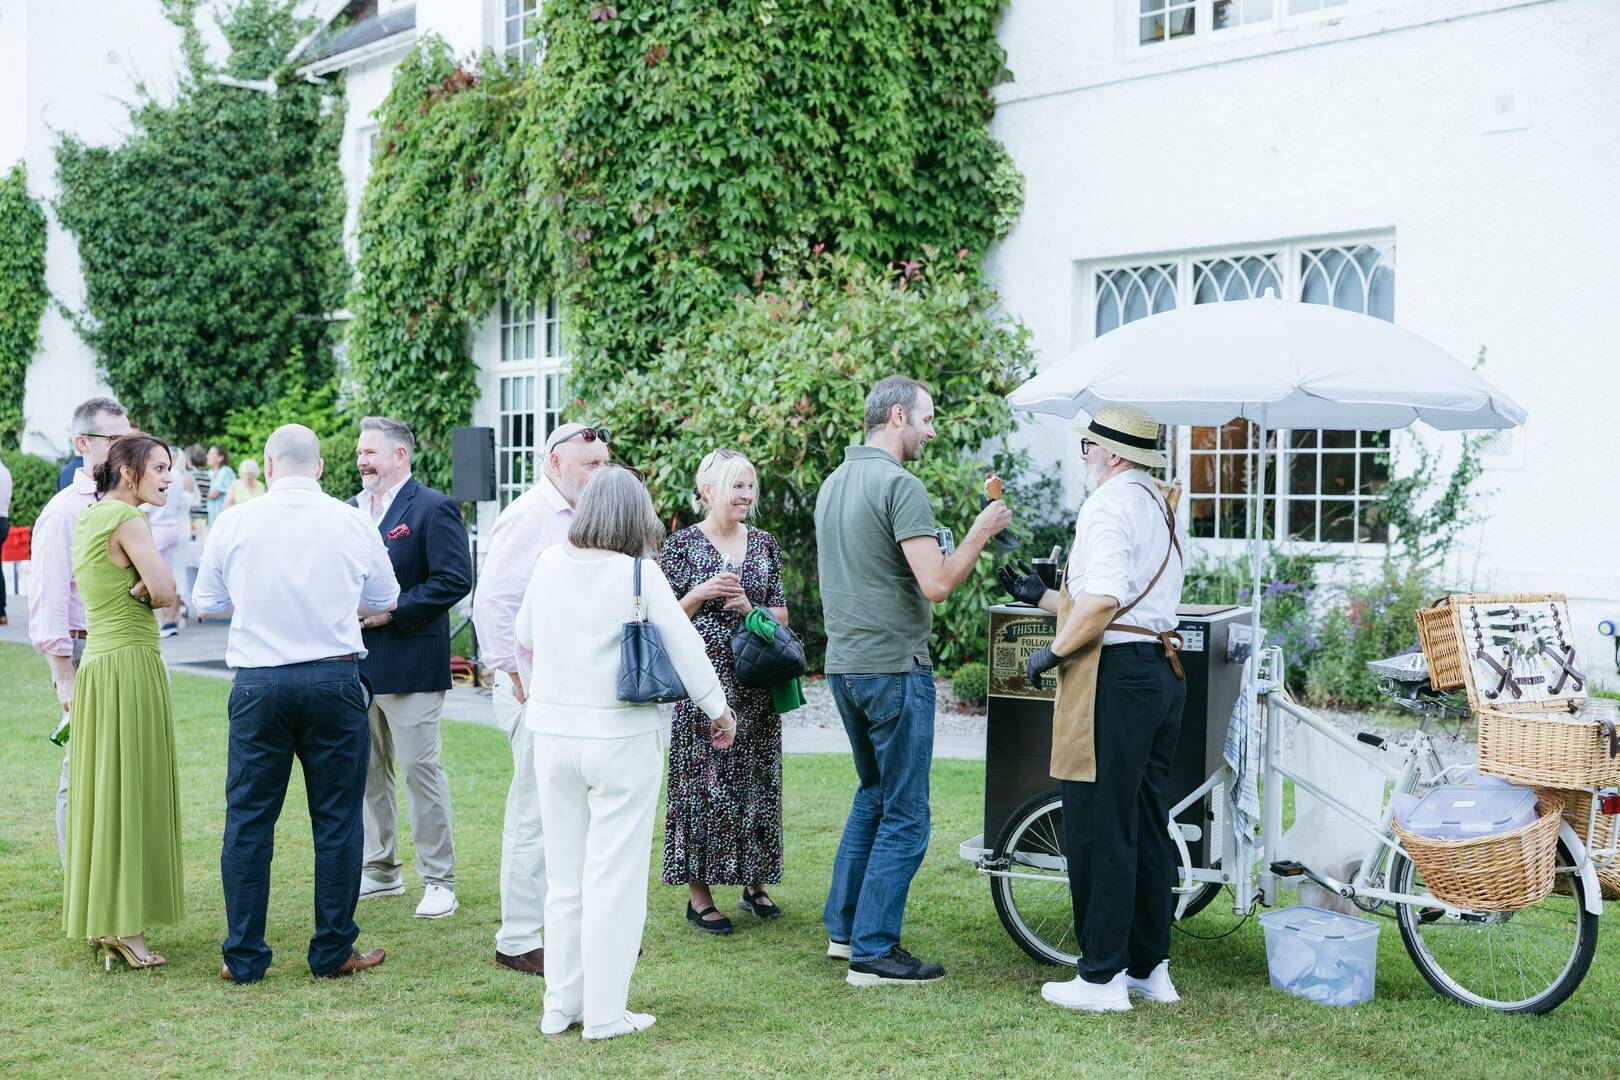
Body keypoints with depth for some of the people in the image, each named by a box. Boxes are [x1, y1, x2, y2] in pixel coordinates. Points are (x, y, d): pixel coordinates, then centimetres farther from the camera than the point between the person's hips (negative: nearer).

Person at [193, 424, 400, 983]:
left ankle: (244, 957, 14)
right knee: (336, 821, 8)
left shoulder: (234, 523, -1)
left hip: (257, 684, 1)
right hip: (334, 680, 0)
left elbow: (208, 601, 11)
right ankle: (333, 952, 14)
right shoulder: (352, 522, -1)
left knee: (248, 819, 9)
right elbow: (383, 601, 12)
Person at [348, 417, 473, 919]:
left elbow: (455, 580, -16)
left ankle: (438, 881, 5)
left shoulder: (434, 509, -9)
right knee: (368, 771, 14)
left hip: (410, 664, -7)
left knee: (421, 768, -4)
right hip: (356, 663, 8)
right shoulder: (350, 510, 14)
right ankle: (380, 871, 27)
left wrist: (392, 611, -18)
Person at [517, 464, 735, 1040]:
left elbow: (525, 636, 13)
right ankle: (604, 1013, 8)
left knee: (564, 873, 14)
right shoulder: (639, 573, -13)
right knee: (614, 874, 3)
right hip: (621, 738, -5)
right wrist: (717, 708, 8)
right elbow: (684, 645, -6)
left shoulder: (550, 562, 0)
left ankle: (560, 1005, 22)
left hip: (553, 733, 5)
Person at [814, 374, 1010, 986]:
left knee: (873, 795, 22)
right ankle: (873, 952, 2)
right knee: (904, 816, -1)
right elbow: (937, 583, -23)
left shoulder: (834, 483, 13)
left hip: (843, 665, 9)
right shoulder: (899, 485, -15)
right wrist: (980, 533, -9)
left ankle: (843, 927, 27)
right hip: (894, 666, -9)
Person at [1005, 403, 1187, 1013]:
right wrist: (1041, 596, 29)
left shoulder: (1109, 505, -11)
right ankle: (1150, 967, 22)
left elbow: (1102, 600, -24)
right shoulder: (1158, 507, 20)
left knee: (1098, 830, -3)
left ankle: (1102, 978, 3)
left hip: (1115, 675, -10)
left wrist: (1055, 651, -11)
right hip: (1161, 669, 10)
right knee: (1146, 826, 14)